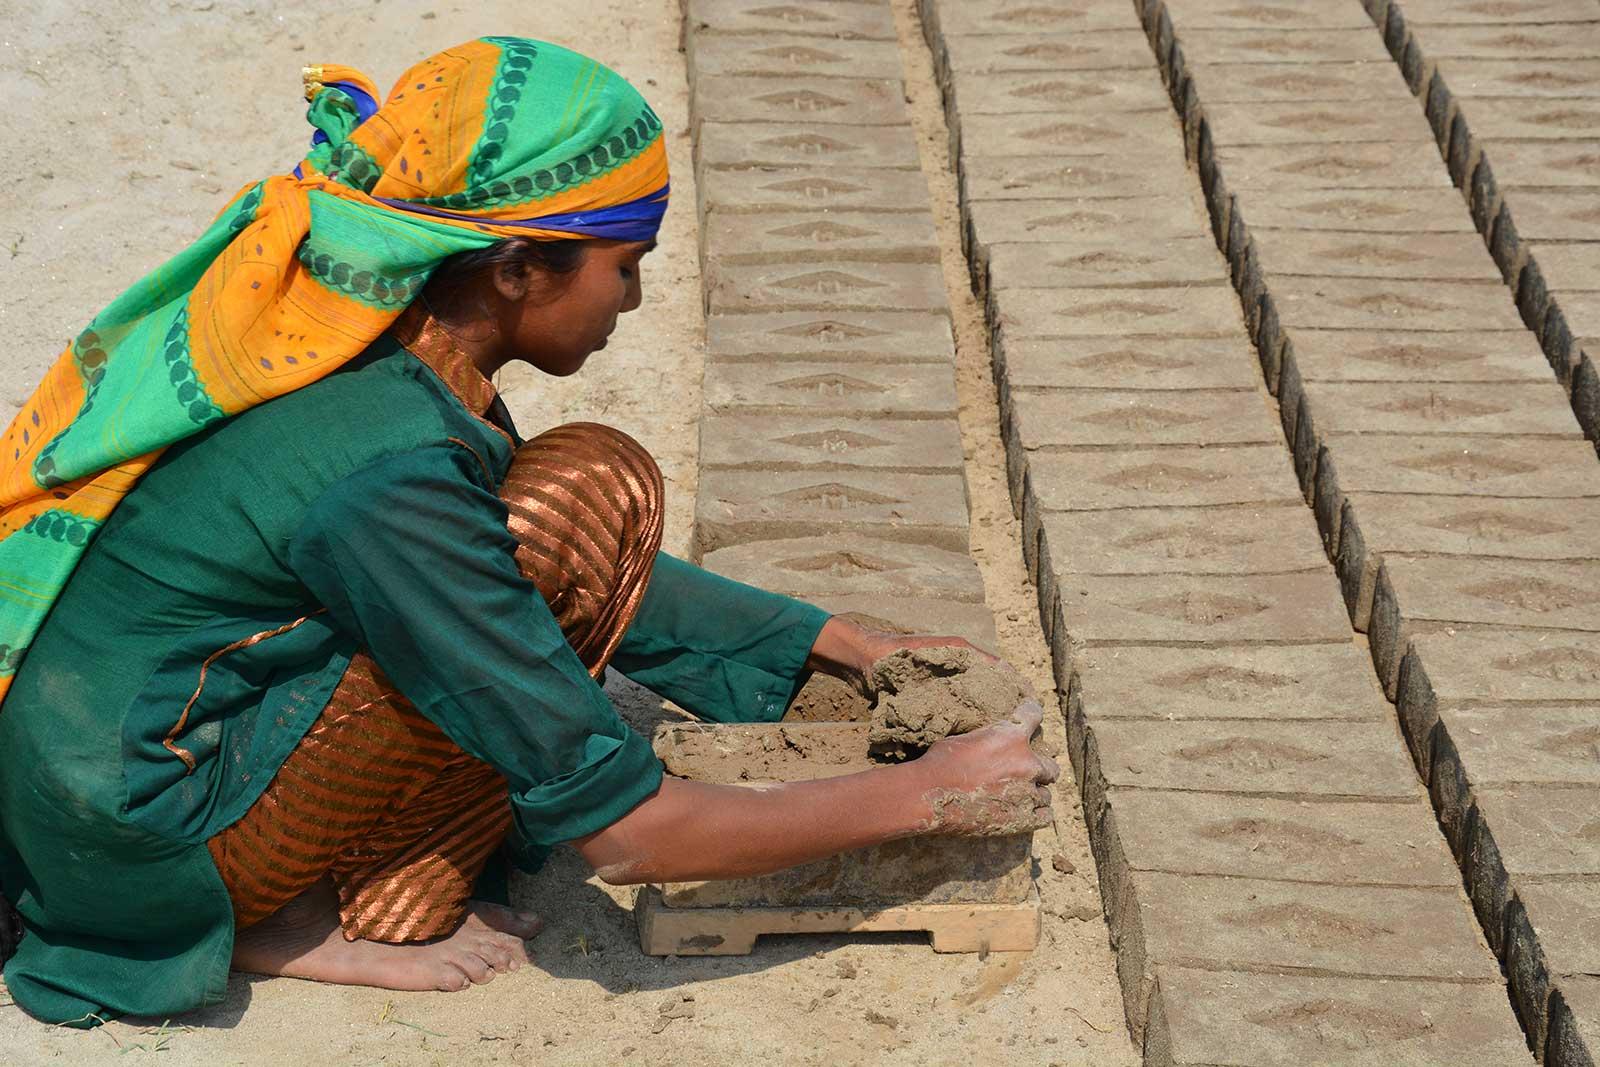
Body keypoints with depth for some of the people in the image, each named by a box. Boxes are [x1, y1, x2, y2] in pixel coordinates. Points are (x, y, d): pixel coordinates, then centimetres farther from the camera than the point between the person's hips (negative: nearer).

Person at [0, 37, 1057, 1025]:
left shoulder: (378, 344, 0)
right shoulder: (386, 470, -26)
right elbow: (623, 832, -21)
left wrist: (846, 647, 15)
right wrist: (922, 795, -10)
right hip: (140, 860, -9)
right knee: (594, 493, -15)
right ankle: (381, 914, -5)